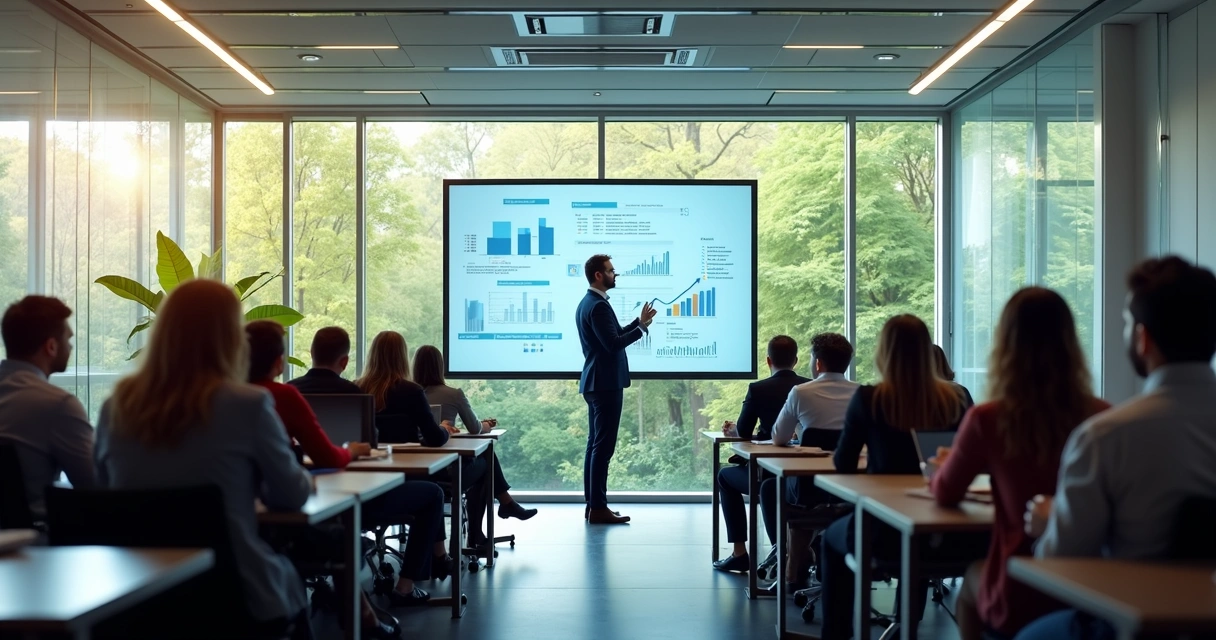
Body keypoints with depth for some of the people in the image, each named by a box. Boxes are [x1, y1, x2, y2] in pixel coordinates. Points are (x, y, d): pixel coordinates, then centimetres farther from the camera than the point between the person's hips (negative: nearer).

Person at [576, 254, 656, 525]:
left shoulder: (588, 302, 16)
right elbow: (614, 344, -23)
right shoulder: (598, 306, -17)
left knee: (595, 444, 11)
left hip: (596, 383, 11)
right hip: (606, 383, -11)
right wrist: (642, 327, -16)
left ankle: (592, 504, 15)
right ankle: (598, 508, -7)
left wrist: (638, 322, 15)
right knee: (603, 446, -8)